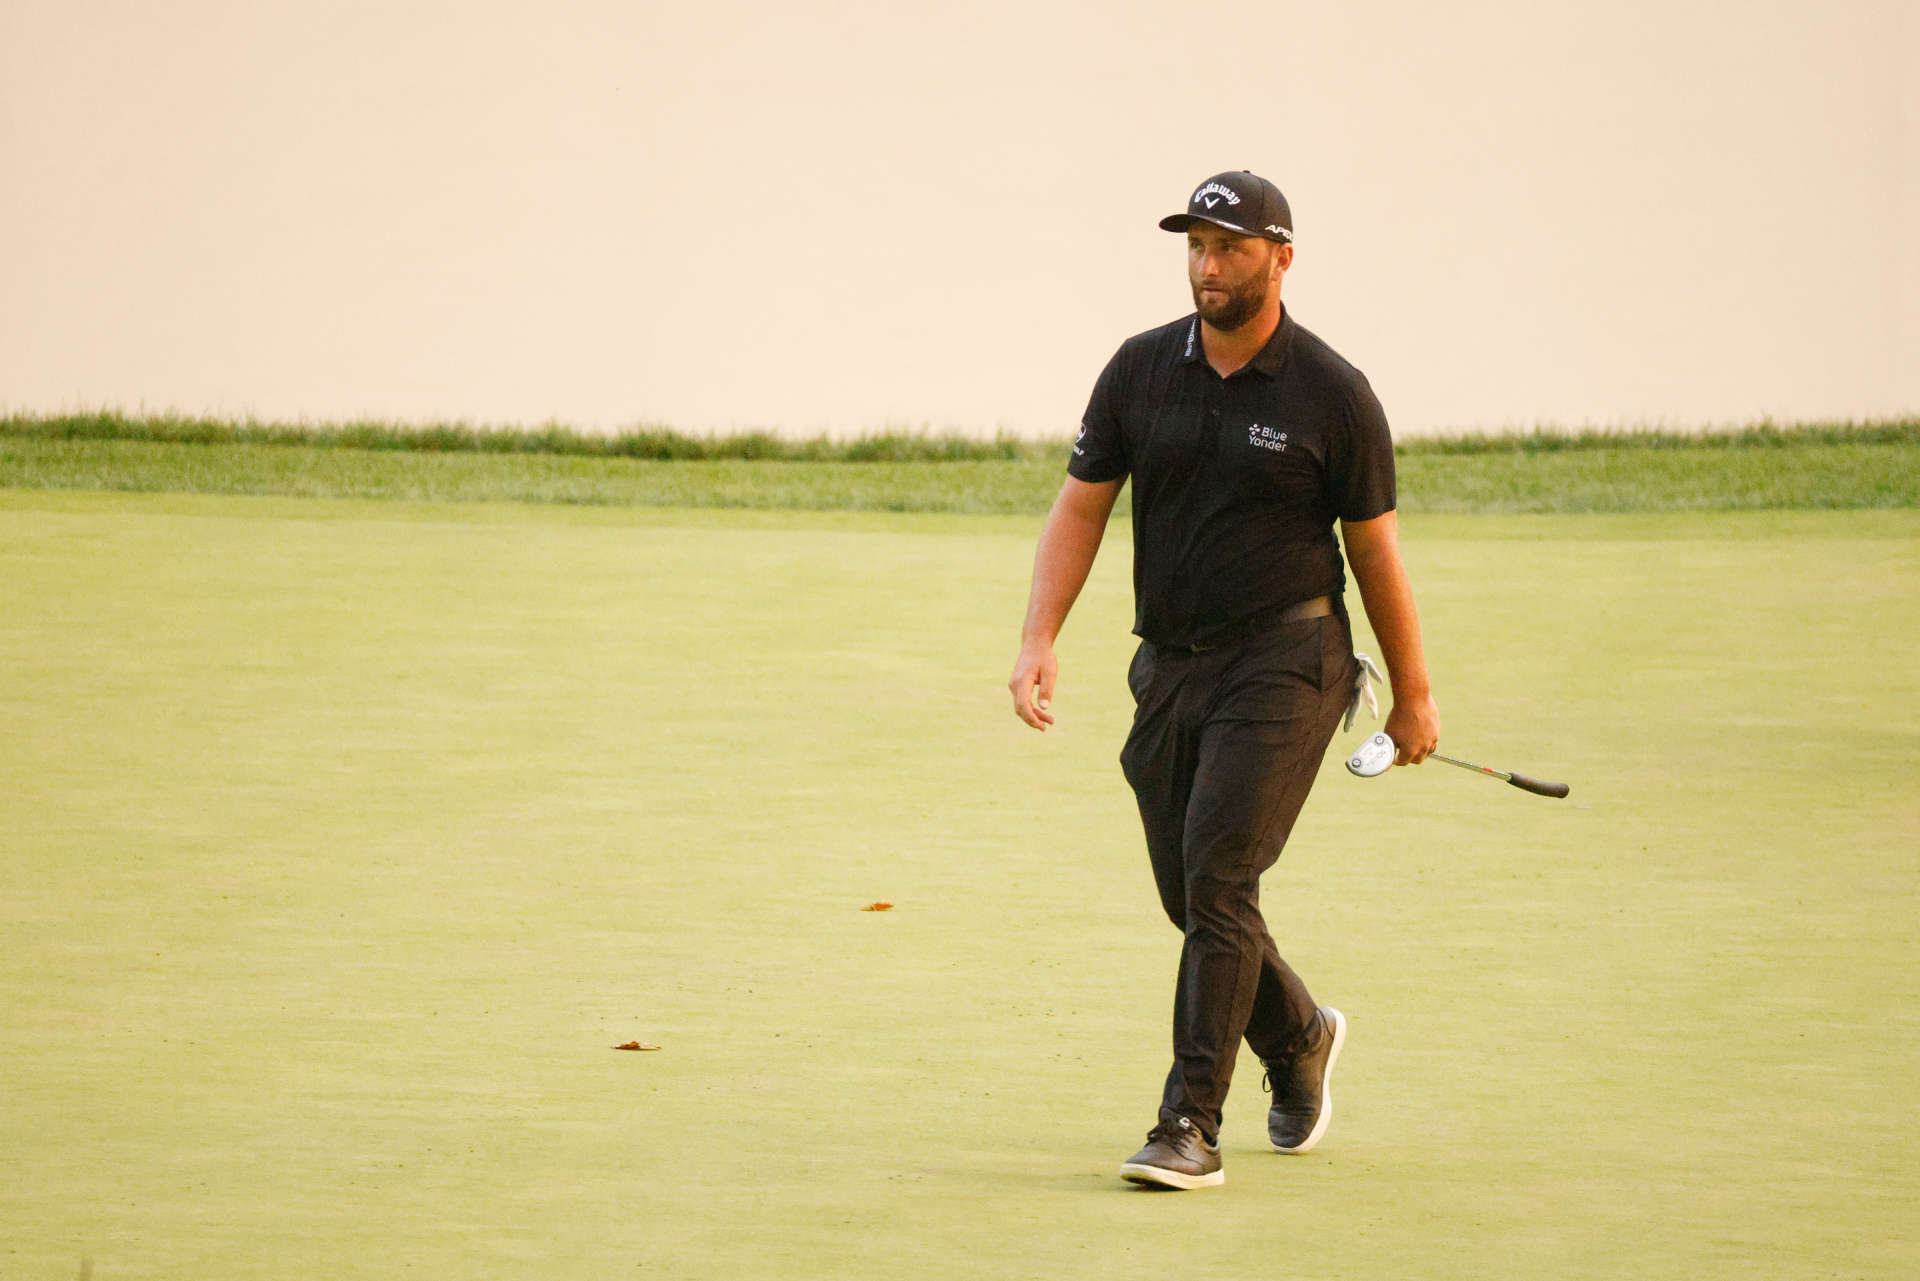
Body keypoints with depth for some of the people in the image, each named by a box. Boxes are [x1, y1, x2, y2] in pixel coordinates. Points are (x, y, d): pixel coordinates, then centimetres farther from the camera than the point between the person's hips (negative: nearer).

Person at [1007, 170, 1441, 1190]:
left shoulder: (1333, 396, -6)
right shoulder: (1141, 370, 3)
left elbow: (1375, 551, 2)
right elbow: (1080, 508, 5)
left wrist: (1413, 696, 8)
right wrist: (1038, 639, -9)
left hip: (1284, 661, -5)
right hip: (1170, 666, 5)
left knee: (1217, 875, -17)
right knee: (1195, 900, 11)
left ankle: (1191, 1124, -17)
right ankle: (1298, 1038, 40)